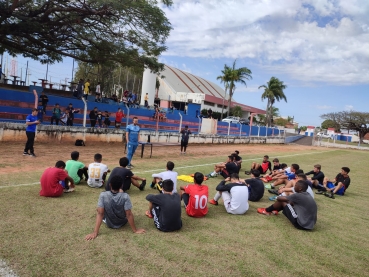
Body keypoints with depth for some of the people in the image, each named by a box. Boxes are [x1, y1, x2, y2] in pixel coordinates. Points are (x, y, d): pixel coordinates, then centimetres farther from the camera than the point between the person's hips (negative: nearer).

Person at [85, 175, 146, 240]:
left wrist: (95, 232, -21)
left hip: (109, 223, 0)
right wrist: (135, 230, -15)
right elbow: (129, 215, -26)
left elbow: (100, 214, -26)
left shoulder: (103, 195, -27)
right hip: (122, 223, 0)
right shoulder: (125, 196, -30)